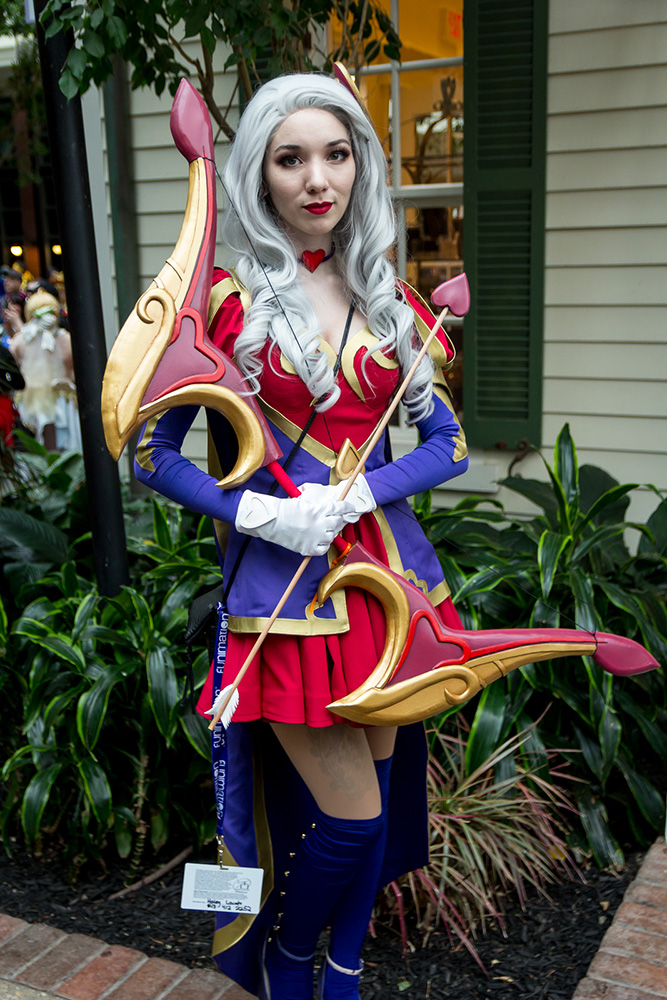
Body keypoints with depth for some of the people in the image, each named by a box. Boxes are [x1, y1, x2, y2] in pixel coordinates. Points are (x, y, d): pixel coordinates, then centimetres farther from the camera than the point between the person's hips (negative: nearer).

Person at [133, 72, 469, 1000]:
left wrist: (356, 494, -10)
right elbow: (154, 454, -2)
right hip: (283, 580, -4)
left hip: (386, 566, 5)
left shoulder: (388, 298, 7)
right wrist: (254, 511, -17)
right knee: (349, 819, -2)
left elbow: (449, 442, 7)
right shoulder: (226, 300, -4)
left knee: (381, 784, 13)